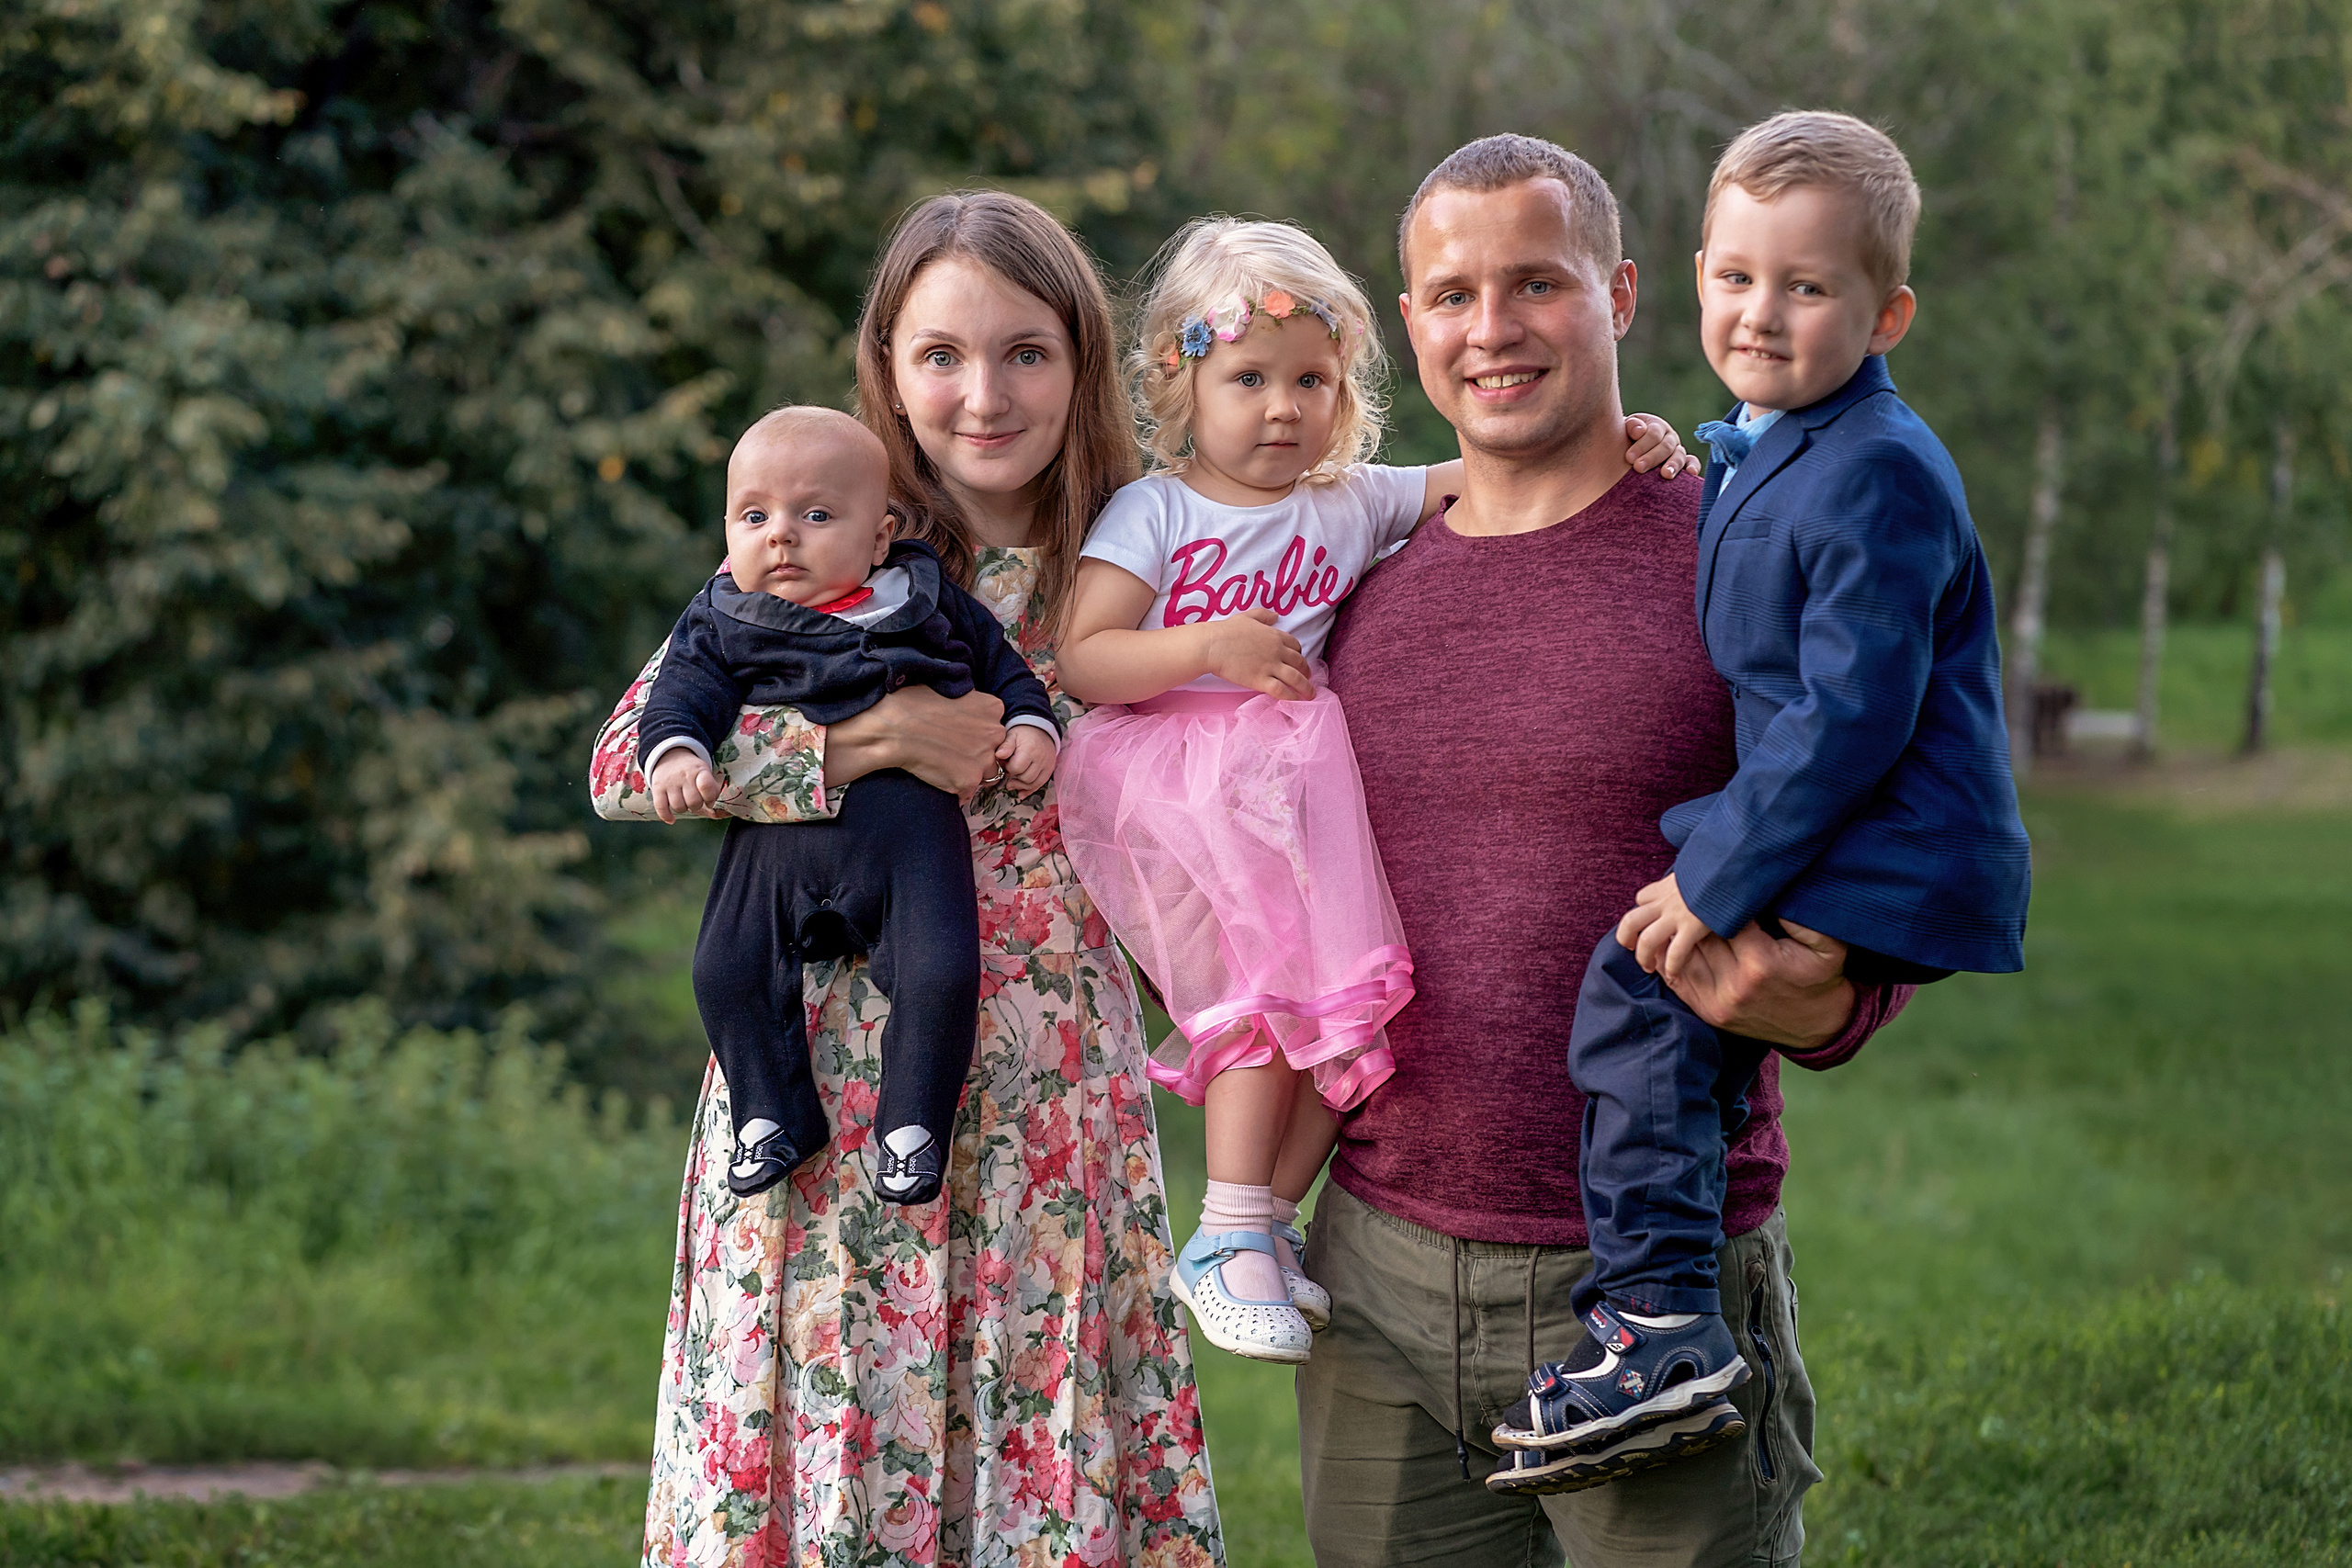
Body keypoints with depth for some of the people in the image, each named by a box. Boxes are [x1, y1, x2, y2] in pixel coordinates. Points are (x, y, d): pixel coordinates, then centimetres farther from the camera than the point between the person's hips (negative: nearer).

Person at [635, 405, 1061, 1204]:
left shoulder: (925, 601, 15)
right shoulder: (725, 621, 12)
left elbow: (1000, 661, 24)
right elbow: (685, 689, 2)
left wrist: (1029, 725, 8)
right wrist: (675, 750, -18)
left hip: (907, 820, -1)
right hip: (778, 837, 1)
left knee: (942, 972, -18)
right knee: (726, 971, -11)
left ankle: (913, 1121, 1)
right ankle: (772, 1115, 8)